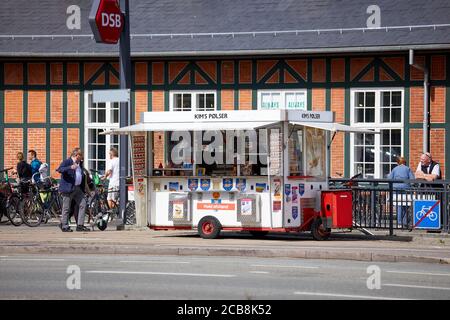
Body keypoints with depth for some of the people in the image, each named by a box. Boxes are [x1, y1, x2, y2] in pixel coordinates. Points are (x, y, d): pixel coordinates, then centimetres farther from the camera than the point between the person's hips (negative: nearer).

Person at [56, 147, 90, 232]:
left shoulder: (80, 163, 18)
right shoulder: (67, 162, -6)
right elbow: (59, 169, -23)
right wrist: (70, 167, -34)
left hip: (78, 189, 8)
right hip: (68, 188, -8)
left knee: (83, 204, 2)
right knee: (66, 208, -2)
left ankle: (80, 225, 6)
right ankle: (64, 226, 6)